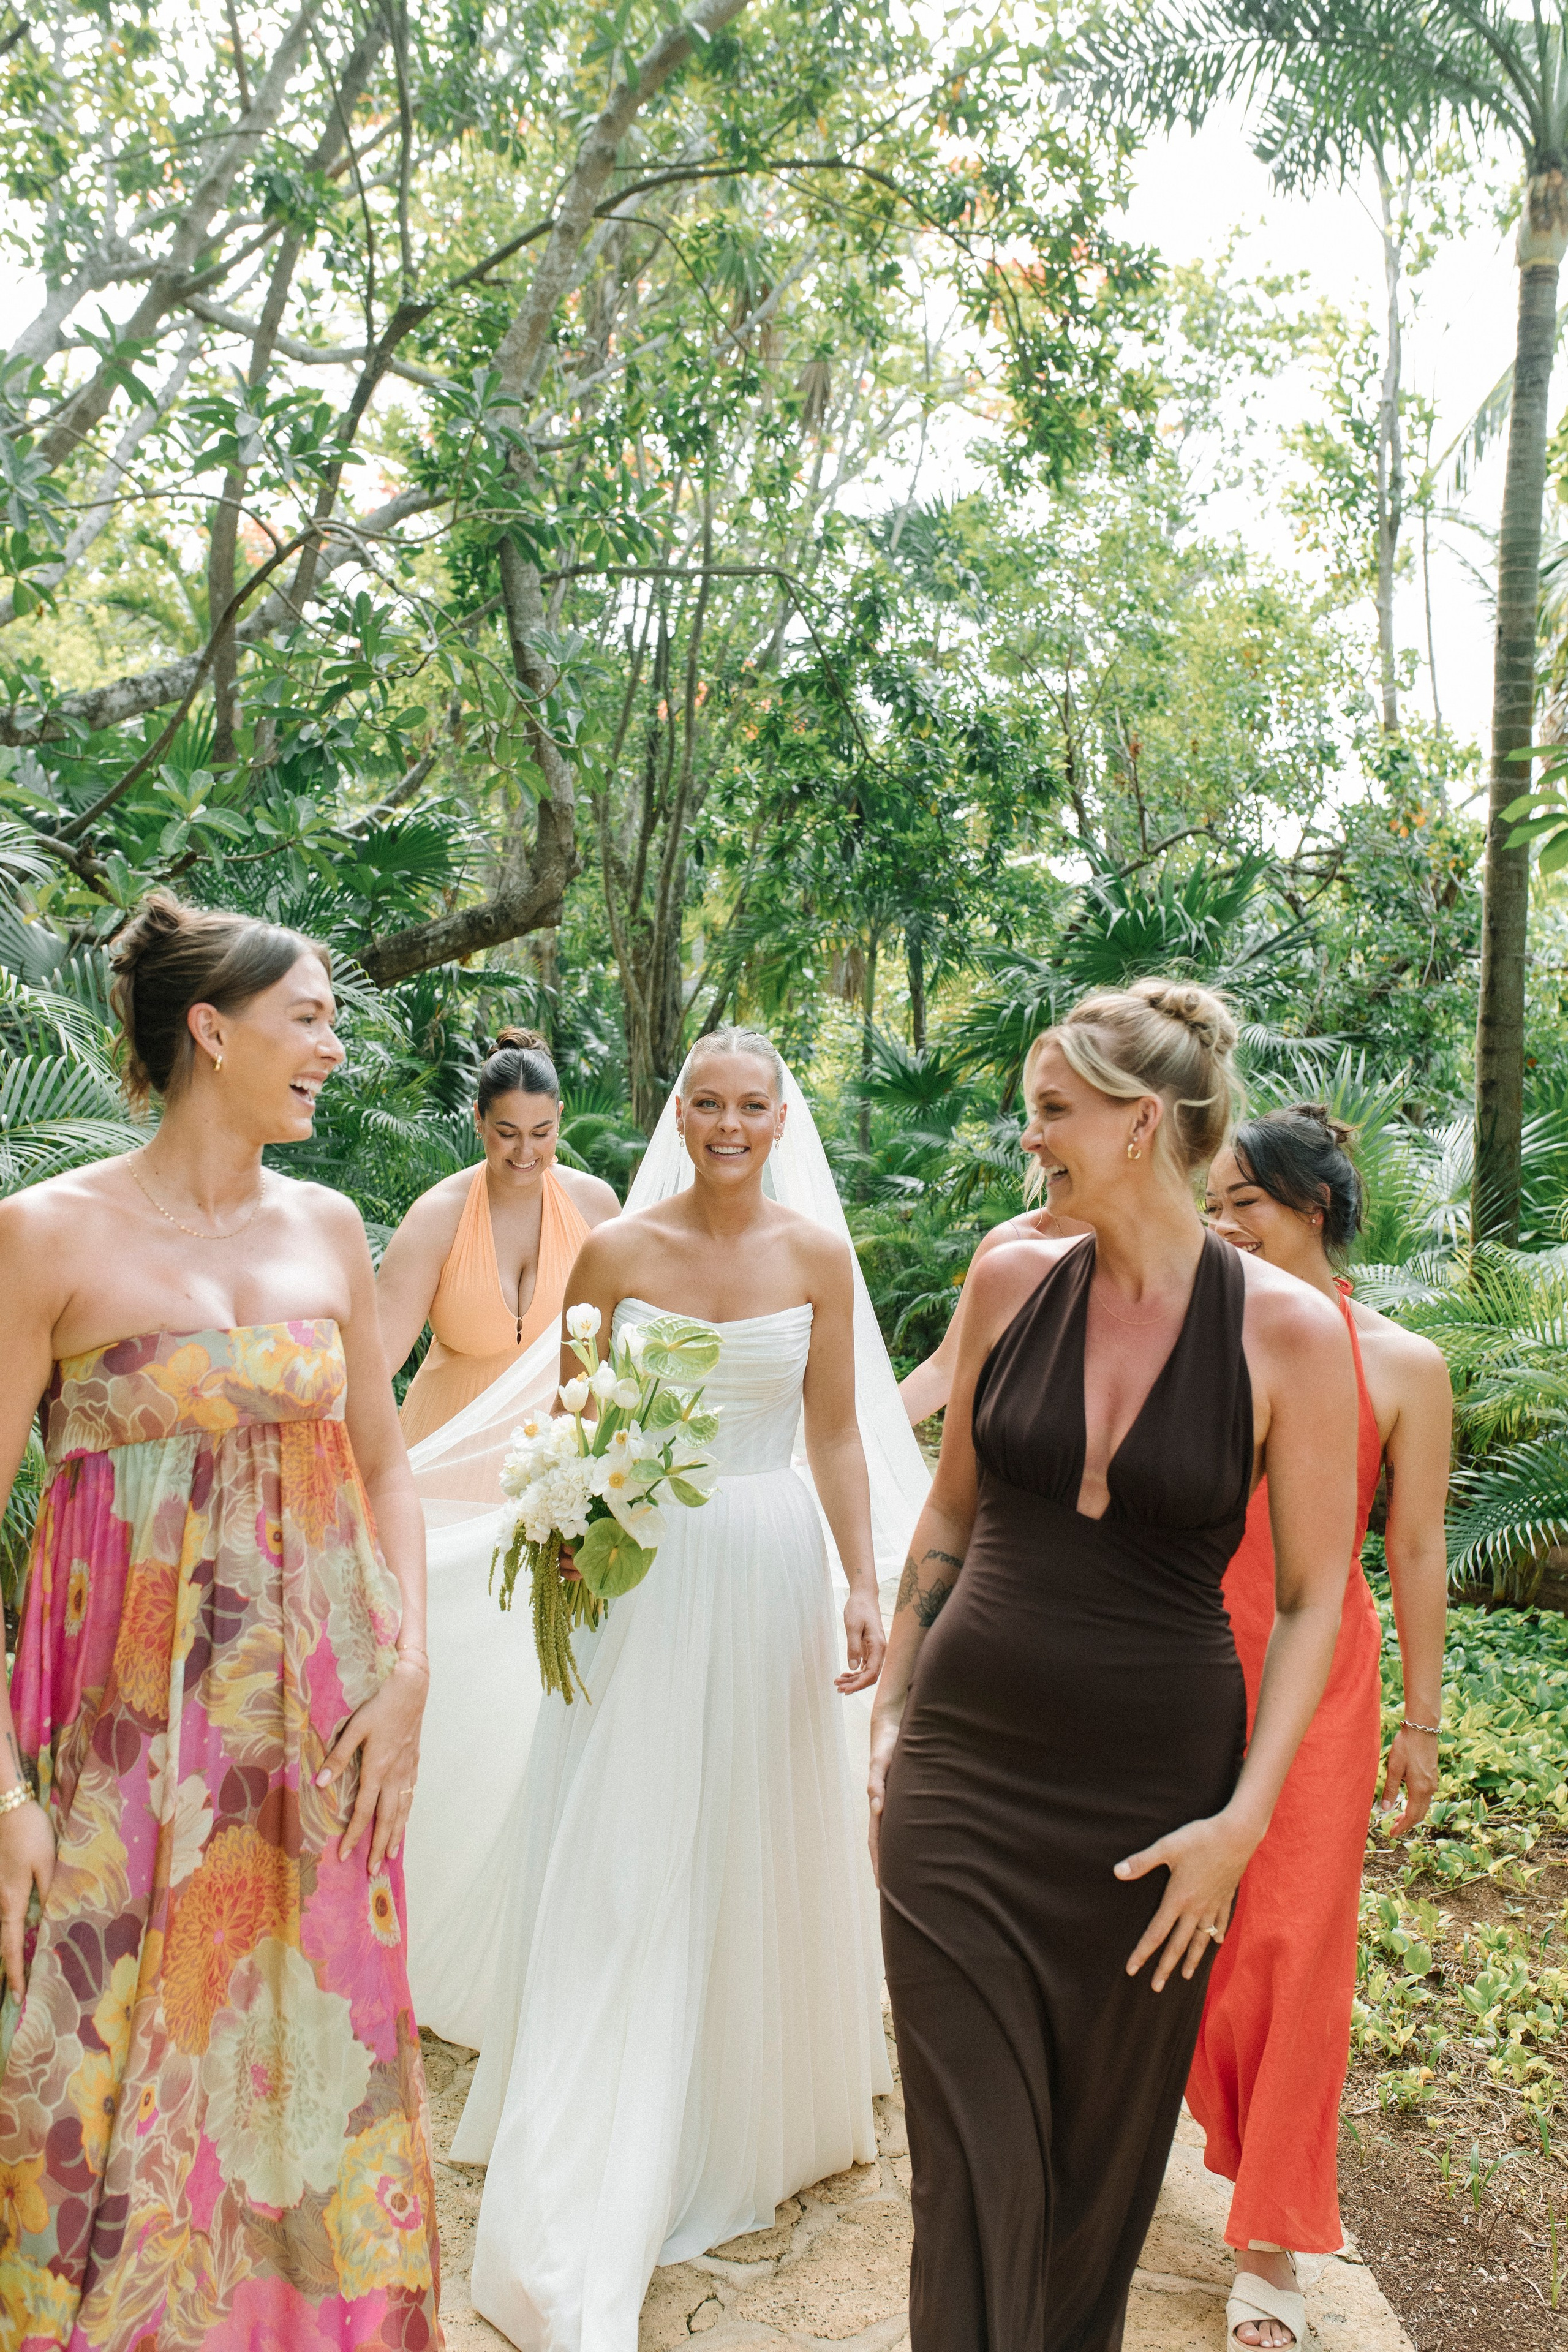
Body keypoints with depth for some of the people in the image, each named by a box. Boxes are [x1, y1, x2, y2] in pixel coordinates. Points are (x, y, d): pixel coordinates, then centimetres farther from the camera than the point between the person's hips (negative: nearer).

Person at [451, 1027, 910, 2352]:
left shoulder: (817, 1257, 0)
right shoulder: (616, 1253, -3)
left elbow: (836, 1436, 5)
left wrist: (865, 1584, -1)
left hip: (771, 1566, 1)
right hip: (642, 1574, -1)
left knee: (765, 1854, 14)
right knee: (621, 1868, 1)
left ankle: (767, 2116, 40)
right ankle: (585, 2214, 14)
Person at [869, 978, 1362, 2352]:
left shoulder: (1287, 1330, -10)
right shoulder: (1013, 1282, -2)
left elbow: (1314, 1597, -5)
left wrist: (1244, 1821, -10)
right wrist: (891, 1713, 9)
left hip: (1153, 1794, -1)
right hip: (965, 1765, 2)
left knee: (1106, 2151, 17)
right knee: (974, 2158, 7)